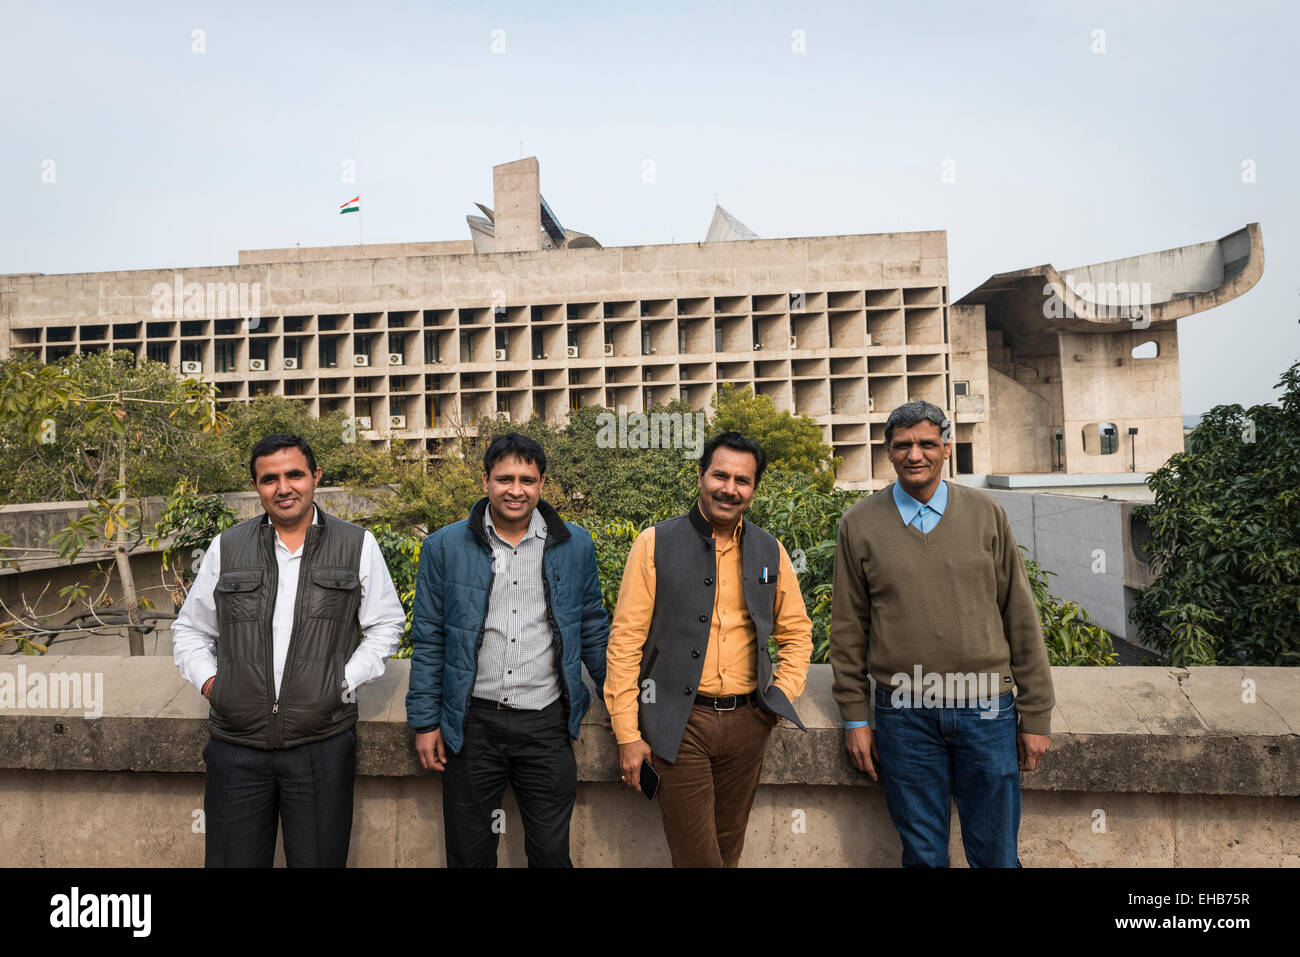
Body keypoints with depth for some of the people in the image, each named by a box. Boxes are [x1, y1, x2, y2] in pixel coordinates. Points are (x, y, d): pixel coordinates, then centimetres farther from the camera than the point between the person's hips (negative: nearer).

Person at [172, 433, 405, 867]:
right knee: (233, 859, 10)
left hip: (322, 746, -1)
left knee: (319, 859, 9)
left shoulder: (357, 545, 2)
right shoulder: (226, 547, 7)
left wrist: (345, 681, -3)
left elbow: (386, 624, 7)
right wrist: (207, 680, 1)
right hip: (236, 746, 2)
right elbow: (189, 629, 17)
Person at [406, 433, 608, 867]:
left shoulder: (575, 546, 2)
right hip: (473, 722, 0)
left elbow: (593, 629, 9)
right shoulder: (444, 547, -1)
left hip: (547, 722, 0)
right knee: (469, 853, 15)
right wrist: (425, 722, 1)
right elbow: (428, 641, 2)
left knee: (551, 853, 11)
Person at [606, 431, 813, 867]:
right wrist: (627, 734, -8)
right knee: (696, 856, 1)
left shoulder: (770, 552, 6)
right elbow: (625, 640, -6)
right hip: (681, 724, -3)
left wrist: (782, 698, 4)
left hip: (748, 723, 4)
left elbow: (797, 634, 17)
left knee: (729, 848, 17)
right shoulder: (656, 543, -5)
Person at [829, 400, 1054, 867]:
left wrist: (1036, 716, 4)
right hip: (904, 714, 0)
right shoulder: (859, 524, 1)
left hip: (986, 707, 1)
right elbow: (848, 628, 4)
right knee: (923, 853, 12)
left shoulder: (986, 514, 3)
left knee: (995, 853, 11)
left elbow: (1021, 619, 5)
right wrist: (855, 718, 3)